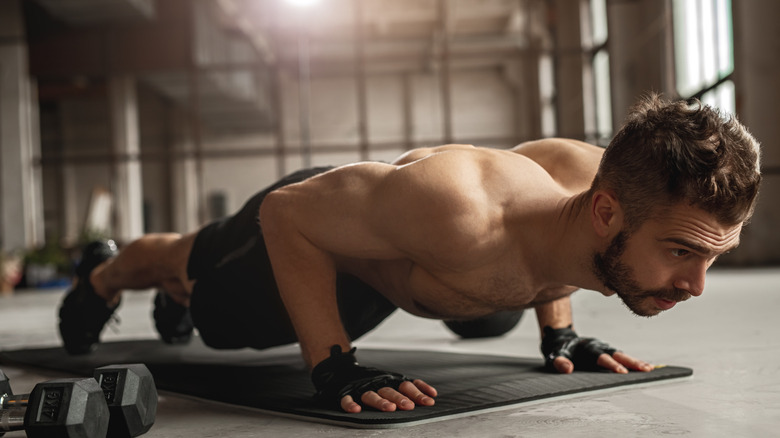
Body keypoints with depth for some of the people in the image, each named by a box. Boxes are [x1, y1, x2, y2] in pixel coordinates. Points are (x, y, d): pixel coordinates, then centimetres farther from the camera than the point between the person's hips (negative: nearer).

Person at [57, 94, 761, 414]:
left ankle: (173, 293, 74)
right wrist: (333, 369, -40)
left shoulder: (603, 176, -31)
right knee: (191, 267, 30)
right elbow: (285, 213, -37)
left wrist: (559, 334, -4)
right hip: (306, 219, -5)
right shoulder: (454, 211, -53)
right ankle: (103, 274, 65)